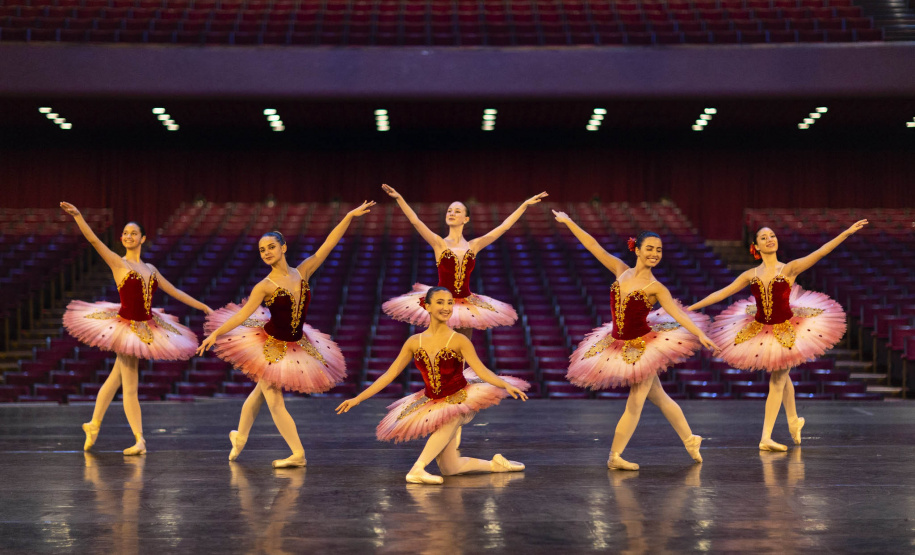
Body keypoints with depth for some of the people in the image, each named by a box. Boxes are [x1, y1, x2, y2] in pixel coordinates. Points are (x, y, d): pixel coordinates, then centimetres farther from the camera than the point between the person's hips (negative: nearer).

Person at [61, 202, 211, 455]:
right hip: (125, 327, -5)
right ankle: (140, 440, 0)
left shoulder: (150, 269, 12)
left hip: (146, 328, 5)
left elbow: (174, 291, 18)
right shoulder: (118, 263, -3)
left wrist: (204, 307, 19)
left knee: (116, 378, 14)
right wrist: (78, 216, -27)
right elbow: (94, 240, -15)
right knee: (130, 387, -3)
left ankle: (94, 424, 28)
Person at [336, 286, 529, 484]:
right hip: (433, 404, 3)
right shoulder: (414, 342, -1)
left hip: (460, 399, -3)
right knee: (450, 469, -3)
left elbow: (481, 370, -18)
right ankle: (495, 464, 21)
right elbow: (389, 375, 3)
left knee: (449, 420, -41)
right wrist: (357, 399, 1)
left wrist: (507, 385, -37)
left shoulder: (458, 341, -10)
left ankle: (417, 469, -33)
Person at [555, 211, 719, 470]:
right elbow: (594, 247, 1)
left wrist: (700, 334, -38)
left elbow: (677, 313, -24)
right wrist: (568, 222, 3)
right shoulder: (621, 271, -2)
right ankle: (690, 440, 28)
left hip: (643, 347, -4)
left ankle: (614, 456, 10)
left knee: (635, 404, 0)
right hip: (619, 346, 4)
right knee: (659, 397, 14)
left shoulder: (655, 288, -13)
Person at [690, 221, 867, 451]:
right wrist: (690, 308, 4)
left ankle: (766, 438, -3)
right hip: (759, 329, 3)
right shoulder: (750, 275, 3)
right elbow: (721, 293, 6)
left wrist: (848, 232, -22)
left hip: (786, 330, -3)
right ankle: (793, 420, 37)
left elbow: (820, 252, -14)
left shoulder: (790, 268, -6)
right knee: (781, 377, 16)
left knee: (777, 381, -3)